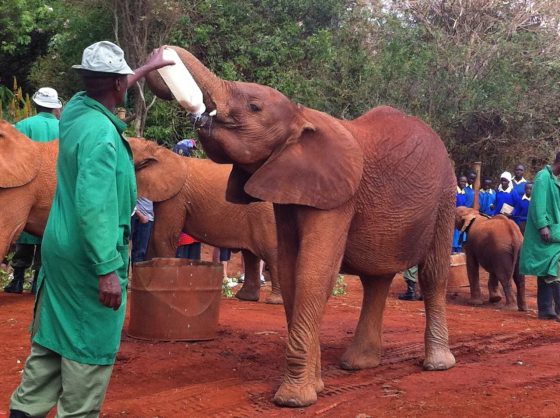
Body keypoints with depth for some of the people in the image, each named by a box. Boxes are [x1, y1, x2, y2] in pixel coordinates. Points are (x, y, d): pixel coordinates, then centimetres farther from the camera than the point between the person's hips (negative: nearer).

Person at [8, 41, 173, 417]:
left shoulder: (76, 111, 4)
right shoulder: (100, 132, -22)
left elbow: (108, 91, 29)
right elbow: (94, 207, -27)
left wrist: (146, 69, 41)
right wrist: (107, 269, -25)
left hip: (62, 247, 9)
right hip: (88, 257, -9)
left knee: (52, 339, 16)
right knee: (90, 347, 2)